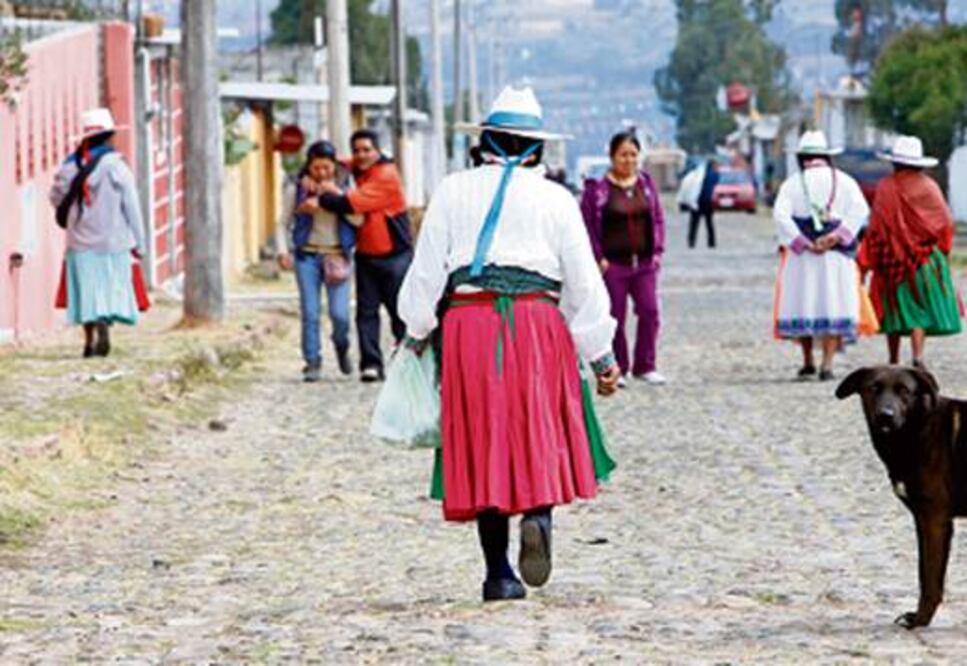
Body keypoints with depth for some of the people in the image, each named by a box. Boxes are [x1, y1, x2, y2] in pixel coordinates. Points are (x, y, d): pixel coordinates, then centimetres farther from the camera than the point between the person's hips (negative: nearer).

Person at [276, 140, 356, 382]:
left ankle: (341, 347, 23)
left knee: (340, 314, -8)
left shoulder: (344, 185, 3)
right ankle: (312, 362, 4)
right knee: (310, 313, -6)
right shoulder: (297, 189, 2)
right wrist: (283, 251, -6)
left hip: (337, 255, 0)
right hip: (307, 255, 0)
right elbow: (283, 224, 8)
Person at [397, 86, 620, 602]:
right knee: (543, 433, 10)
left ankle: (498, 572, 4)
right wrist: (602, 355, 11)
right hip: (536, 320, -1)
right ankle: (538, 514, -20)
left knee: (483, 442, 5)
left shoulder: (453, 192, 8)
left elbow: (426, 270, 6)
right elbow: (584, 281, 6)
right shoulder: (554, 198, 7)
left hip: (468, 323, 1)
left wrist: (417, 333, 18)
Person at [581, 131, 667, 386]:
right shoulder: (598, 188, -6)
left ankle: (645, 366, 9)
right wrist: (598, 258, -9)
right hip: (613, 264, -4)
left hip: (644, 262, 4)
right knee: (615, 317, 0)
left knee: (649, 312, -2)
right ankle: (617, 369, 10)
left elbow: (658, 219, 14)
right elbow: (587, 225, -5)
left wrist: (657, 250, 6)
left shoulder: (646, 183, 9)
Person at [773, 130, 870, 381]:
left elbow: (780, 214, -12)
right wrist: (836, 237, -15)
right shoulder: (844, 181, 5)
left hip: (802, 256, 0)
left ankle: (808, 361, 14)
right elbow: (860, 210, -10)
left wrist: (803, 244, -13)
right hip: (836, 256, 0)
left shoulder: (792, 183, 2)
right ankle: (827, 365, -7)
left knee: (802, 304, 10)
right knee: (833, 305, 2)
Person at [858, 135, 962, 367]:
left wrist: (866, 261, -2)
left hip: (894, 258, 0)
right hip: (926, 258, 0)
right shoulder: (929, 187, -3)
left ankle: (893, 362, 16)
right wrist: (941, 251, 14)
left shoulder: (886, 188, -6)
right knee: (921, 308, -1)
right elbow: (945, 222, -1)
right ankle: (917, 356, -18)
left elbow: (876, 226, -8)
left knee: (896, 309, 11)